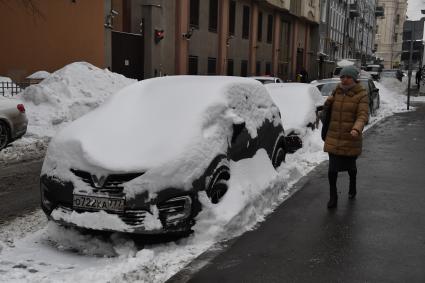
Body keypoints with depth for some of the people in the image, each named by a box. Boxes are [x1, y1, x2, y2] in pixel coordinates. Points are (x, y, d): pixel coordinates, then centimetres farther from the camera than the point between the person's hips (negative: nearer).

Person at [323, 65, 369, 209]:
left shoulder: (361, 95, -8)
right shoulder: (337, 91, 7)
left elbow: (363, 115, -19)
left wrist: (356, 129, -38)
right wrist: (328, 103, -2)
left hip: (351, 139, -3)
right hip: (333, 138, 3)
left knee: (350, 165, 16)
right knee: (333, 169, -4)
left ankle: (352, 188, 45)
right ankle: (333, 197, 10)